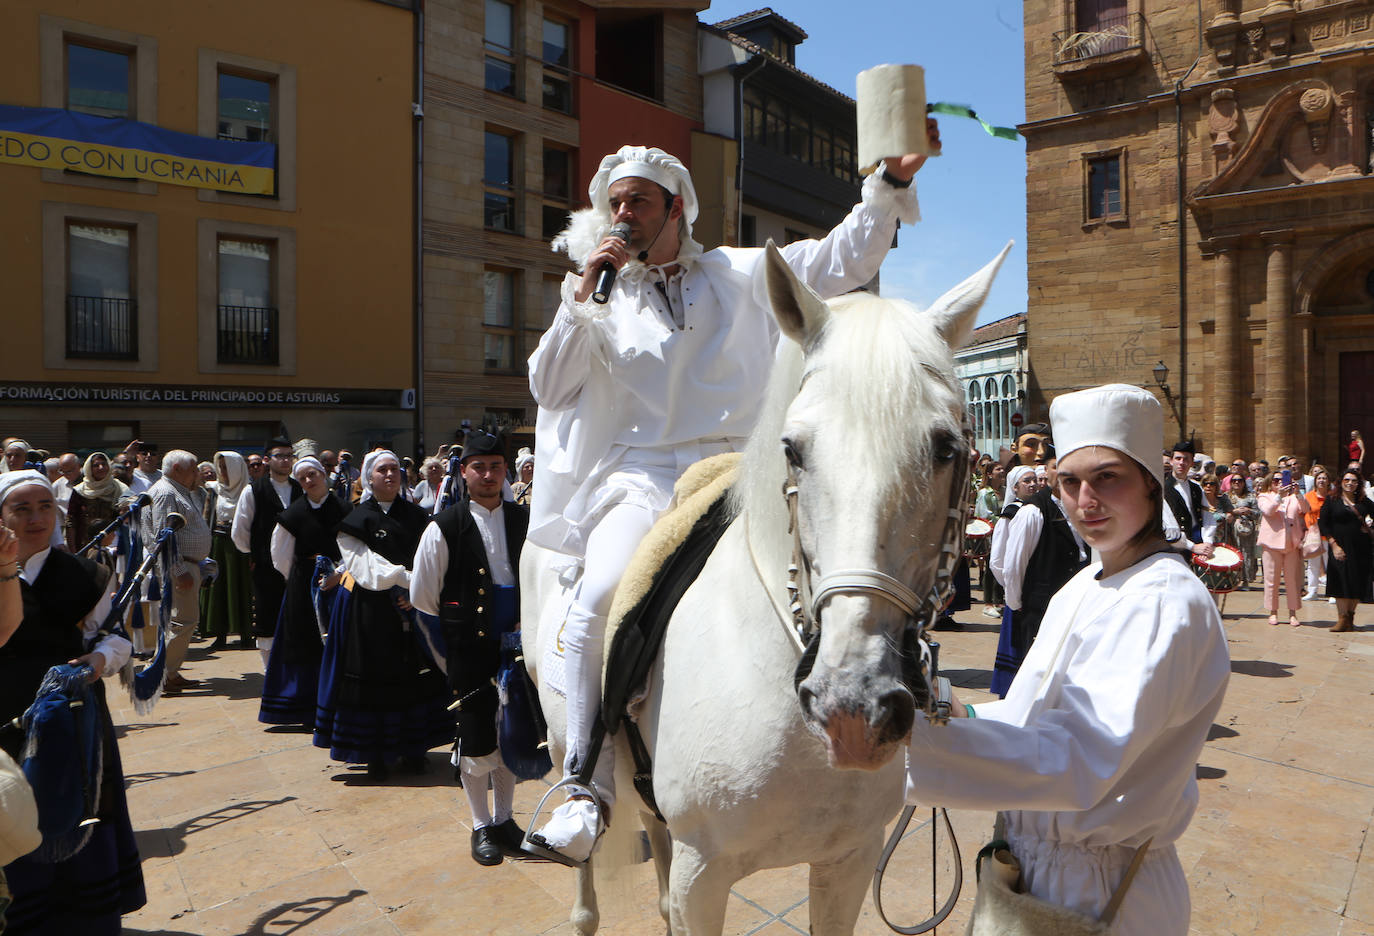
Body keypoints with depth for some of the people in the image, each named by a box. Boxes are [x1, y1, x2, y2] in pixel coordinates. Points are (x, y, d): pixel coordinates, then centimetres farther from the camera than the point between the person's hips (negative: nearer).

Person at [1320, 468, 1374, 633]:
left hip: (1361, 549, 3)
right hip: (1340, 548, -3)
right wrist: (1334, 545, -11)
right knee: (1341, 582, -4)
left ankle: (1350, 615, 18)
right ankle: (1342, 619, 0)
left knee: (1358, 583, 4)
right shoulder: (1332, 501, 2)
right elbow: (1323, 524, -3)